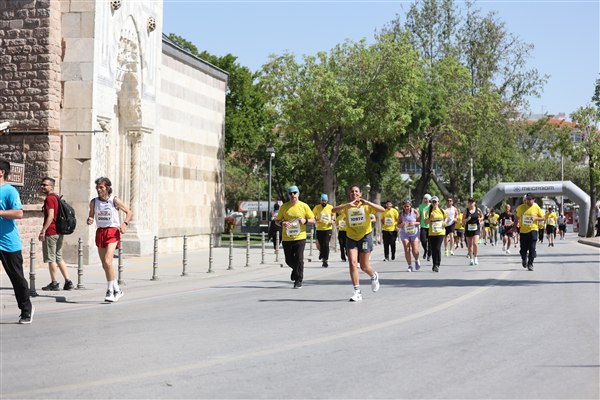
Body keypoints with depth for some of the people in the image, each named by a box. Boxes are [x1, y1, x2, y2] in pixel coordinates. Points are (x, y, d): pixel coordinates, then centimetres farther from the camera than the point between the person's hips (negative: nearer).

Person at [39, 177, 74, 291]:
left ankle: (54, 283, 3)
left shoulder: (49, 198, -12)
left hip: (50, 232, -9)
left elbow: (50, 216, -20)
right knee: (59, 258, 13)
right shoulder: (56, 198, 17)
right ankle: (68, 282, 9)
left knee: (51, 258, -1)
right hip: (59, 232, 9)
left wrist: (43, 231, -20)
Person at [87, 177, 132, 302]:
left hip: (113, 232, -5)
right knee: (105, 265, 9)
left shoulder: (115, 200, -5)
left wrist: (125, 223, -16)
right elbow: (91, 216, 16)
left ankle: (110, 291, -8)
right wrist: (90, 220, -8)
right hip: (100, 232, 5)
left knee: (107, 262, -19)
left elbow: (129, 213, 2)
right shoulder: (94, 202, 6)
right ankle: (117, 290, 25)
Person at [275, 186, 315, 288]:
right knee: (289, 260, 9)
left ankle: (298, 280, 6)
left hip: (300, 237, -2)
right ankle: (296, 271, 40)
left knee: (299, 259, -6)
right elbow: (277, 221, 9)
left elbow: (313, 220, 6)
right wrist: (282, 224, -13)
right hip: (287, 238, 2)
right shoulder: (284, 207, 4)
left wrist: (305, 220, -15)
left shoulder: (304, 206, 0)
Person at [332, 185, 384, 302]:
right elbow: (334, 210, -23)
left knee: (364, 266, 3)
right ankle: (357, 292, -6)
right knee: (352, 263, -12)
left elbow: (382, 210, -20)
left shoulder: (366, 206, -6)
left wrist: (367, 203, -31)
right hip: (351, 238, 2)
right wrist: (348, 204, -36)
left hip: (365, 236, -1)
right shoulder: (346, 207, -3)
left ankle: (374, 276, 39)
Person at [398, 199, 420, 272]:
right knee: (407, 250, -8)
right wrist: (401, 224, -22)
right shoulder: (401, 214, -5)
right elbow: (398, 225, 1)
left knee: (415, 251, -4)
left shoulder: (415, 212, -8)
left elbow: (419, 222, -4)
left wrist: (414, 223, -24)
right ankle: (410, 266, 6)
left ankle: (416, 260, 29)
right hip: (405, 234, 1)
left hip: (414, 233, -1)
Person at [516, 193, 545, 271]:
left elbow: (542, 218, 5)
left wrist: (536, 218, -12)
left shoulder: (536, 207, 0)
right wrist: (517, 224, 0)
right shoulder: (521, 207, 3)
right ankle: (524, 259, 35)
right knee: (523, 248, 5)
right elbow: (517, 217, 14)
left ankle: (530, 264, -2)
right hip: (523, 230, 1)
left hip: (533, 230, -1)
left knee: (532, 248, -8)